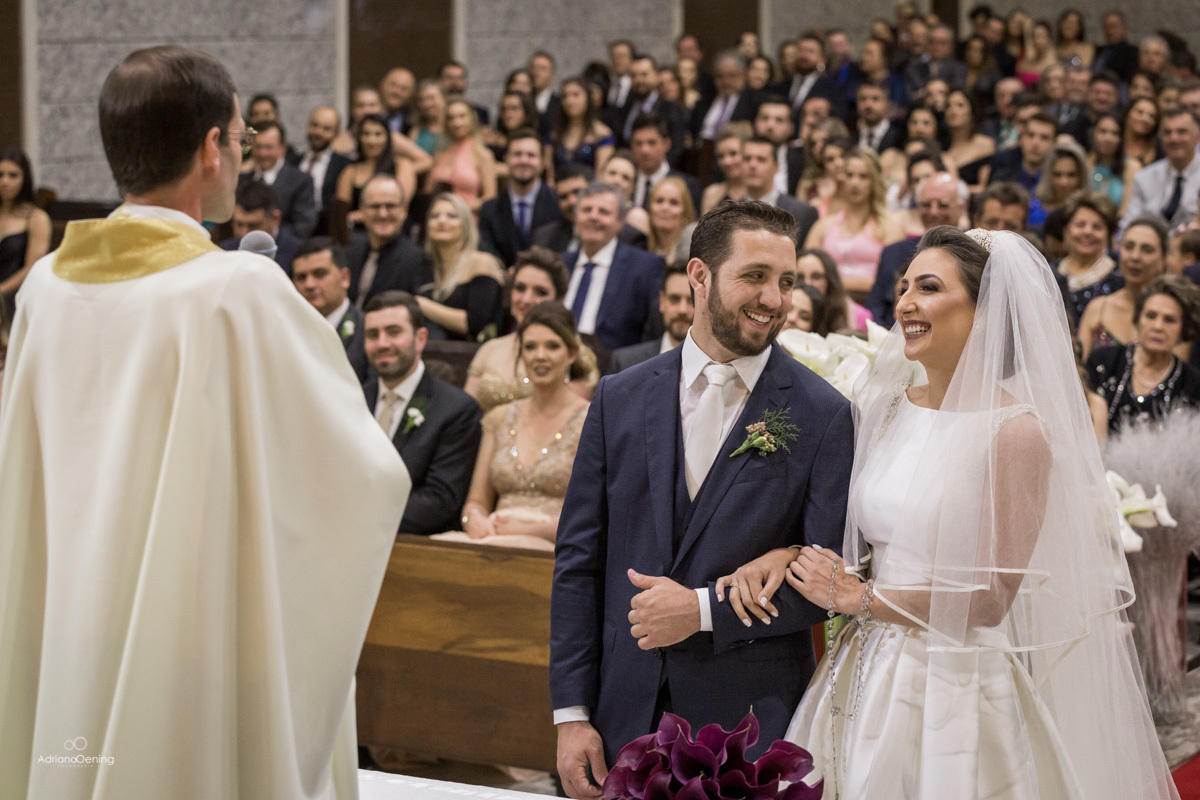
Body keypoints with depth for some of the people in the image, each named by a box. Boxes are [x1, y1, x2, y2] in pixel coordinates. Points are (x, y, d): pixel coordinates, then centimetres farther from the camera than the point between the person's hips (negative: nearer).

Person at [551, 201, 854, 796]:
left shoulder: (822, 415, -4)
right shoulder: (619, 399, 4)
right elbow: (578, 562, 5)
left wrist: (705, 610, -14)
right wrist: (571, 713, 0)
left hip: (749, 724, -2)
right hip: (625, 721, 2)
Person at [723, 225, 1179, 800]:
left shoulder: (1017, 430, -14)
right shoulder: (886, 407, 6)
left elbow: (990, 598, -16)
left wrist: (858, 597, -8)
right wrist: (787, 555, -3)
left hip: (958, 689, -6)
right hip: (869, 682, 6)